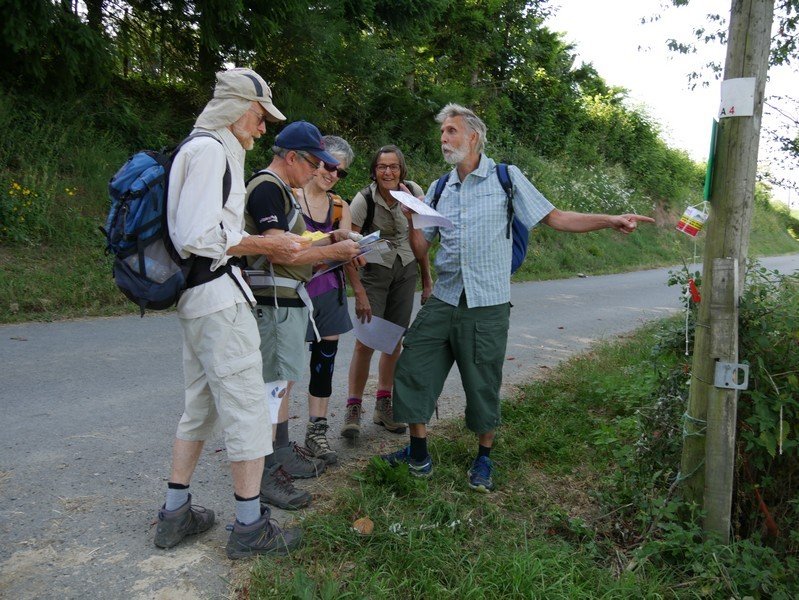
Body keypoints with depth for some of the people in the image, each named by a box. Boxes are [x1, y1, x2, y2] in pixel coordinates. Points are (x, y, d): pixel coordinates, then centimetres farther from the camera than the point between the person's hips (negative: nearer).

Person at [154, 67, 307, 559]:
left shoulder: (211, 150, 20)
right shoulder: (210, 150, -11)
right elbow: (198, 238, -21)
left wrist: (265, 243, 13)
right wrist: (265, 245, -12)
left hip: (200, 296, 11)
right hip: (220, 296, -11)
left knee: (201, 405, 16)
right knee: (247, 406, -3)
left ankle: (175, 514, 27)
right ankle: (250, 526, 9)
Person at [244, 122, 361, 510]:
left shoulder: (281, 190, 18)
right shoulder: (267, 188, -14)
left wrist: (326, 240, 8)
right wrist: (332, 251, -14)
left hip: (289, 300, 11)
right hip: (274, 301, -11)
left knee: (284, 382, 16)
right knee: (273, 384, -6)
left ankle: (283, 455, 29)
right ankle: (265, 474, 2)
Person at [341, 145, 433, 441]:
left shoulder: (413, 192, -6)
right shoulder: (364, 200, -17)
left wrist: (427, 278, 5)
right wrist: (359, 292, -23)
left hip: (405, 271, 4)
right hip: (373, 270, -3)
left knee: (395, 341, 6)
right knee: (365, 342, -10)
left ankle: (383, 406, 19)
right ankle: (353, 408, 2)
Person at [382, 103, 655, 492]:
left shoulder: (506, 179, 2)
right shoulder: (439, 190, 13)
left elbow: (555, 218, 1)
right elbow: (421, 248, 12)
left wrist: (611, 220, -9)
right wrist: (411, 217, -6)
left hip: (487, 305, -4)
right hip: (443, 301, 4)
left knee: (483, 386, 4)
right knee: (413, 370, 1)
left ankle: (483, 460, 27)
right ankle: (418, 453, 19)